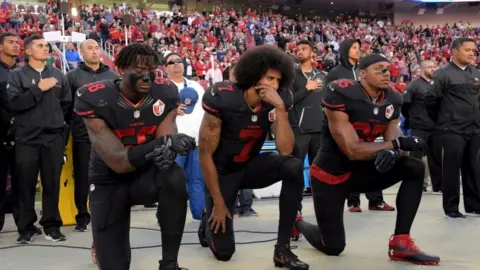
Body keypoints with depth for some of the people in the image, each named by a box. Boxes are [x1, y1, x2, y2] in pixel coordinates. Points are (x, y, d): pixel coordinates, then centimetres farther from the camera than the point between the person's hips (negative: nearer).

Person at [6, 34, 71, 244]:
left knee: (52, 184, 5)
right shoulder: (17, 76, 1)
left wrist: (55, 120, 8)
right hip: (27, 139, -2)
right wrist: (38, 89, -14)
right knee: (26, 185, 4)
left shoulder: (58, 75, 10)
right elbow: (13, 103, -12)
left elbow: (66, 104, 14)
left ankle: (52, 225, 16)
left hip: (54, 138, 2)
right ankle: (26, 227, 15)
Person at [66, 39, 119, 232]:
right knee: (82, 178, 3)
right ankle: (82, 216, 15)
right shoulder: (73, 76, 2)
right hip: (83, 135, -2)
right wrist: (68, 127, -5)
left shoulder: (112, 76, 10)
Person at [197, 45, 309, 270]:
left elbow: (286, 151, -25)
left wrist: (280, 107, -34)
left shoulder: (277, 101, -15)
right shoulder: (222, 99, -26)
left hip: (251, 166, 3)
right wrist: (218, 203, -16)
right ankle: (209, 222, 32)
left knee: (294, 167, -28)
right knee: (223, 251, -6)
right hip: (222, 172, -3)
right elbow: (205, 155, -19)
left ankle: (283, 249, -18)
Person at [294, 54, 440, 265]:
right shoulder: (341, 95, -25)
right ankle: (297, 222, 34)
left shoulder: (391, 100, -3)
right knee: (333, 248, 1)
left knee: (415, 168, -13)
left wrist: (391, 152, -33)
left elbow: (392, 140, -8)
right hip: (330, 175, -6)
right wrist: (396, 144, -33)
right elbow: (352, 150, -28)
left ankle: (401, 243, -10)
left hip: (360, 171, 6)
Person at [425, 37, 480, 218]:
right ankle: (451, 207, 9)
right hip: (452, 130, -6)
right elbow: (430, 99, -8)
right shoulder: (443, 74, -8)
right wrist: (440, 121, 0)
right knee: (452, 168, 0)